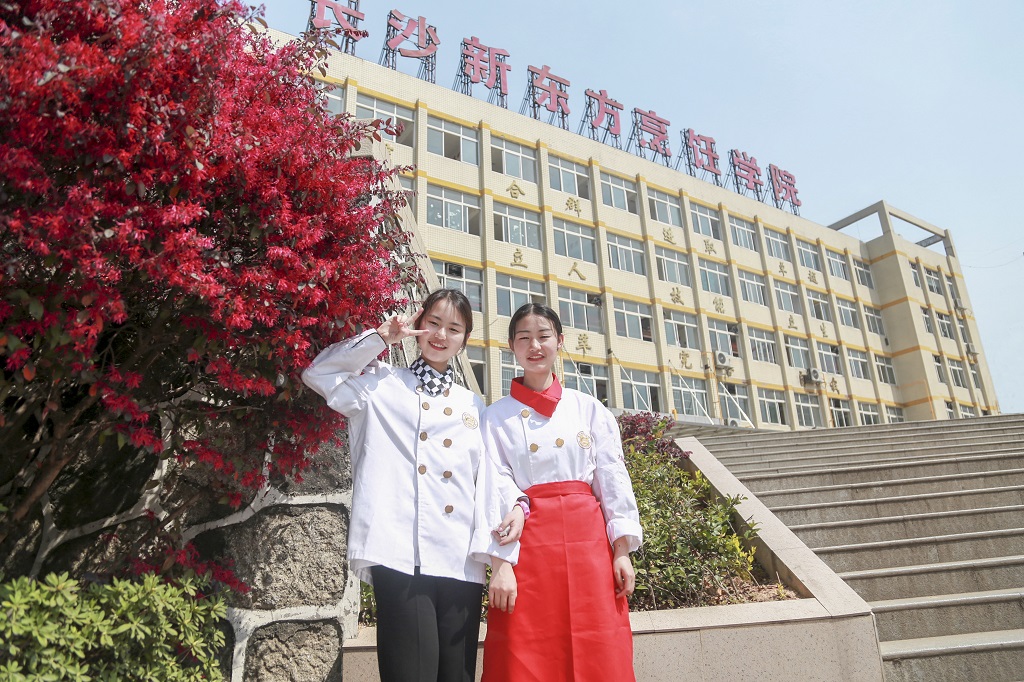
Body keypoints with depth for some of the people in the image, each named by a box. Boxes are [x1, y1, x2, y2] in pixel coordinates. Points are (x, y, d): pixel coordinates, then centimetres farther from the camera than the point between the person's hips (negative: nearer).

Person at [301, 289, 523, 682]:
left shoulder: (474, 406, 21)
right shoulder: (382, 385, 13)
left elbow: (486, 476, 17)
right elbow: (318, 373, 3)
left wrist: (513, 507, 0)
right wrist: (381, 337, 3)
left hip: (462, 562, 4)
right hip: (400, 556, -3)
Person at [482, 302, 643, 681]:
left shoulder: (588, 408, 10)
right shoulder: (497, 416, 6)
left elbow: (614, 480, 7)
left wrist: (622, 551, 0)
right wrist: (500, 563, -11)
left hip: (589, 540, 2)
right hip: (528, 544, -1)